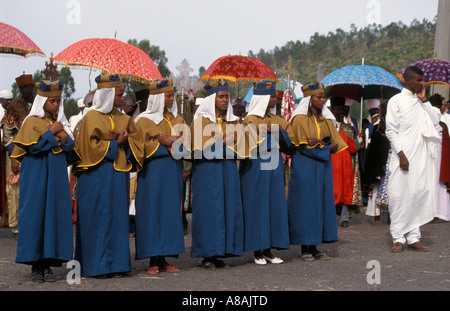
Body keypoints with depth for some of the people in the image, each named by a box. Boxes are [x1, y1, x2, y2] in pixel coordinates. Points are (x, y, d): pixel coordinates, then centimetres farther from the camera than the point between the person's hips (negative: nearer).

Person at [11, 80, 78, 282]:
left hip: (57, 176, 5)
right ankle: (35, 265, 2)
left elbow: (72, 150, 7)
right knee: (35, 214, -5)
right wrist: (52, 132, -9)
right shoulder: (32, 122, -1)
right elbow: (34, 146, -15)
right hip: (36, 176, -5)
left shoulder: (61, 122, 14)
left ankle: (48, 263, 4)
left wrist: (62, 135, -9)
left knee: (55, 214, 0)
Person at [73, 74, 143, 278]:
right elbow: (90, 145, -10)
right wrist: (115, 144, -10)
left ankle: (116, 264, 9)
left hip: (118, 175, 6)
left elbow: (136, 141, 12)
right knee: (98, 218, -4)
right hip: (96, 176, -6)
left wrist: (124, 141, -8)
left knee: (118, 218, 4)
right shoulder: (92, 116, -4)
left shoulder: (123, 119, 15)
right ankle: (97, 266, 1)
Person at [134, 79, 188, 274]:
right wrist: (173, 144, -10)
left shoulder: (176, 119, 14)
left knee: (170, 212, 4)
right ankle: (153, 260, -1)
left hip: (173, 173, 5)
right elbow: (144, 148, -10)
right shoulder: (144, 121, -2)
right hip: (153, 173, -5)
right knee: (152, 212, -5)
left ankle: (163, 259, 9)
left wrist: (168, 142, -14)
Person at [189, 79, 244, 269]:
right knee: (208, 209, -6)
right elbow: (201, 147, -9)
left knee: (228, 209, 1)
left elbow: (238, 145, 7)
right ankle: (207, 255, -2)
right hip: (208, 171, -5)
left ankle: (218, 254, 6)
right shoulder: (201, 121, 0)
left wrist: (218, 141, -10)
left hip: (228, 170, 5)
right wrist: (226, 141, -12)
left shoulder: (232, 121, 14)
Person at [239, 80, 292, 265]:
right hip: (256, 170, -6)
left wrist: (279, 131, -8)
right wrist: (268, 134, -13)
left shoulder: (277, 120, 13)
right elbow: (252, 147, -13)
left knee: (275, 207, 5)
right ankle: (257, 251, 5)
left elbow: (288, 146, 8)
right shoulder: (250, 121, -6)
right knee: (257, 207, -3)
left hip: (274, 169, 6)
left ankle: (267, 250, 12)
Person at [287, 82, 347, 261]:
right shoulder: (299, 119, -5)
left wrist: (318, 143, -10)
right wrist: (325, 145, -9)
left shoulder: (327, 120, 13)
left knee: (322, 203, 4)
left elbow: (336, 145, 7)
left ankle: (314, 248, 9)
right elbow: (302, 146, -12)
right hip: (304, 168, -6)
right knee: (305, 204, -4)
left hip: (323, 167, 6)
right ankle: (305, 248, 1)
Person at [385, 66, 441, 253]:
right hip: (404, 157, -5)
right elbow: (391, 131, -7)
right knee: (400, 195, -5)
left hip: (421, 157, 5)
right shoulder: (396, 101, -2)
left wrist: (424, 101, 2)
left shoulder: (421, 101, 15)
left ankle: (413, 237, 9)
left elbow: (435, 122, 6)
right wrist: (401, 155, -14)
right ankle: (399, 238, 2)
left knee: (420, 193, 3)